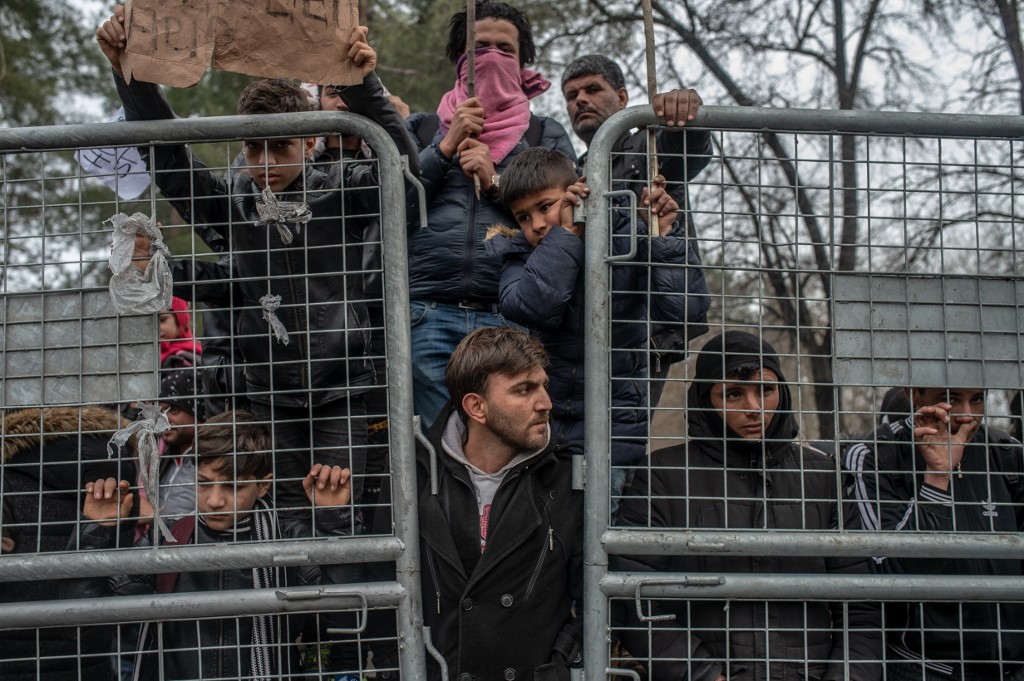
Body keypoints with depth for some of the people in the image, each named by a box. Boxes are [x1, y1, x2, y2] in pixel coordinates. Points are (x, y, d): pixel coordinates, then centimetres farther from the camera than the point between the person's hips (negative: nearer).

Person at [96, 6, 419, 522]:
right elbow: (164, 154, -3)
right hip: (268, 392, 2)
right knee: (286, 515, 1)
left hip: (340, 386, -2)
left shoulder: (339, 191, -2)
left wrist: (363, 86, -29)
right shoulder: (232, 200, 3)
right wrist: (129, 73, -14)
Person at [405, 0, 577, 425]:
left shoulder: (545, 134, 19)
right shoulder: (421, 129, 21)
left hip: (508, 316, 0)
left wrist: (497, 181, -5)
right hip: (429, 314, 0)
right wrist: (446, 146, 0)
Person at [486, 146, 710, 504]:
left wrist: (666, 235, -17)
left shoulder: (625, 243, -2)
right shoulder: (517, 255, 3)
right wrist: (566, 233, -19)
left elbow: (686, 310, -15)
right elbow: (530, 307, -21)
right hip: (536, 419, 3)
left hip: (611, 426, -3)